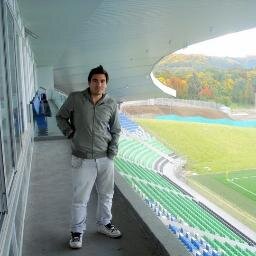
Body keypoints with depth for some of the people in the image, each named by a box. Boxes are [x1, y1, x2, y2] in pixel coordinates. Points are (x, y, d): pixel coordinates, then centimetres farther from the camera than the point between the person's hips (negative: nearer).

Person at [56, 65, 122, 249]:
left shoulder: (111, 104, 0)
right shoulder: (75, 99, -6)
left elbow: (116, 130, 11)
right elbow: (61, 117, 9)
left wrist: (113, 150, 0)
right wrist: (70, 133, -2)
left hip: (105, 158, 3)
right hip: (82, 159, -2)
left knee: (106, 195, 16)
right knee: (80, 198, 4)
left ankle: (104, 224, 37)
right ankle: (77, 232, 23)